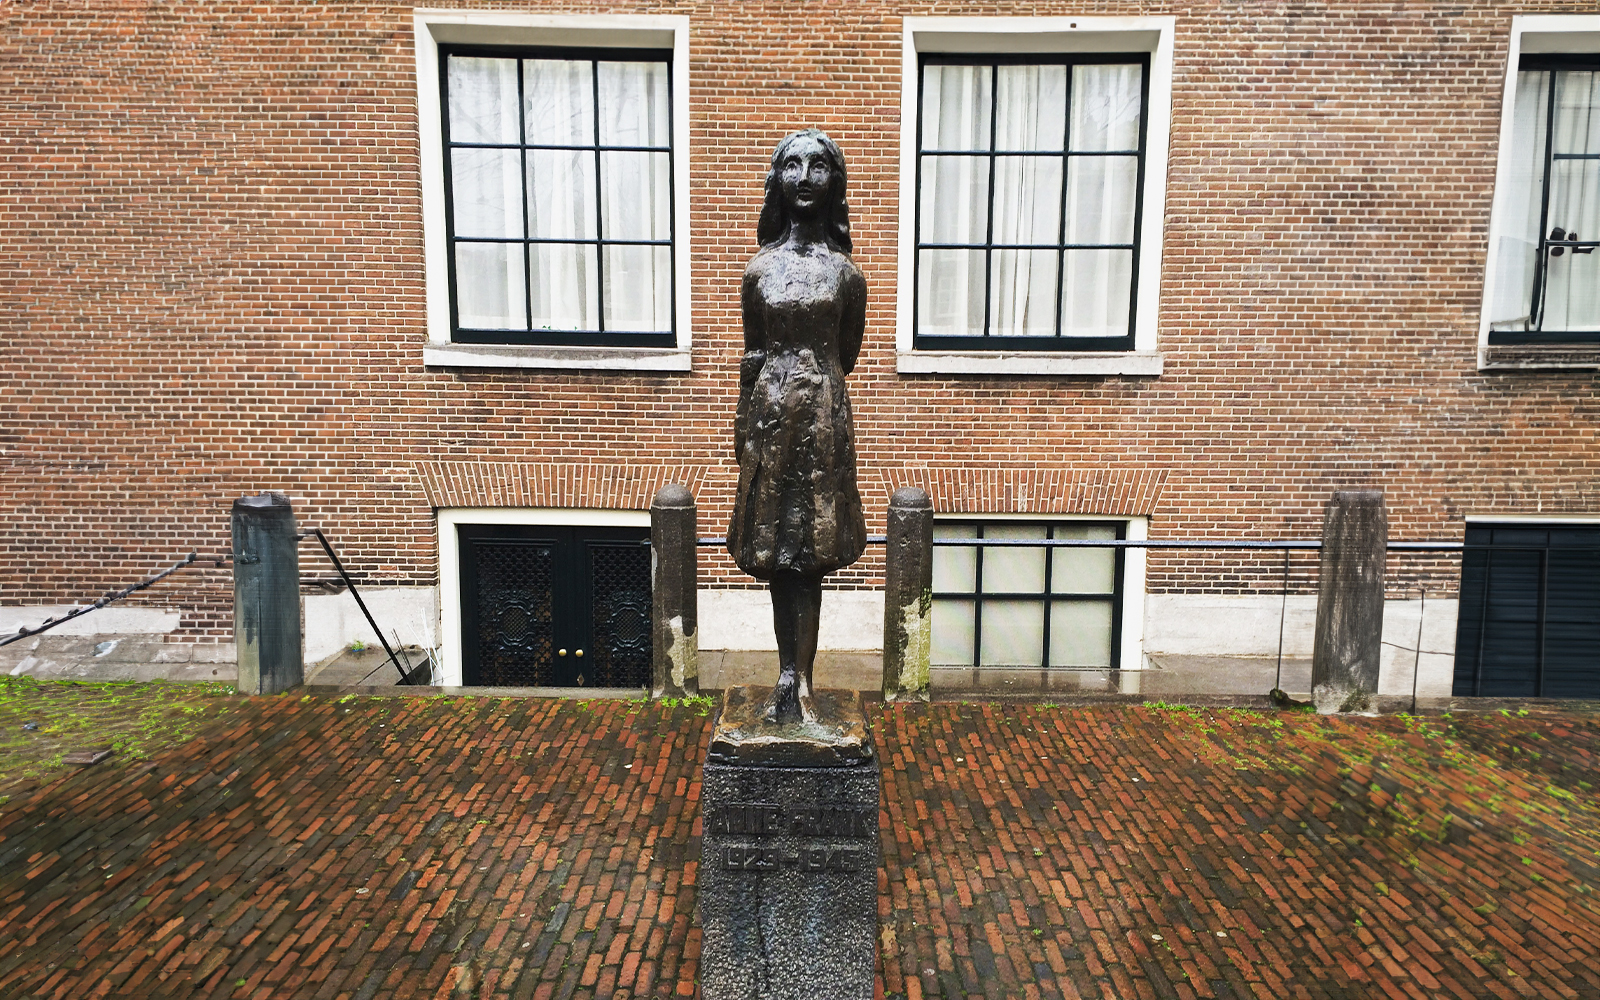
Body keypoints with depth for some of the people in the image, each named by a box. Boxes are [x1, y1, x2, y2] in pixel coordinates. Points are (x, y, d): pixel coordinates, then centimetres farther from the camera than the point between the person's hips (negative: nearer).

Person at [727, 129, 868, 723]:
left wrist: (805, 377, 12)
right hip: (770, 413, 2)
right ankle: (795, 679, 18)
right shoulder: (760, 269, 5)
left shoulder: (846, 272, 1)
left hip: (823, 413, -2)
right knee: (775, 552, 5)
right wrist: (744, 420, 10)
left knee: (808, 553, 0)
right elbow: (752, 355, 9)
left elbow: (845, 356, 10)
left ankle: (794, 680, 8)